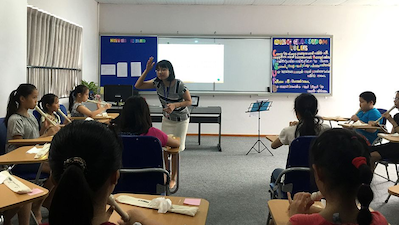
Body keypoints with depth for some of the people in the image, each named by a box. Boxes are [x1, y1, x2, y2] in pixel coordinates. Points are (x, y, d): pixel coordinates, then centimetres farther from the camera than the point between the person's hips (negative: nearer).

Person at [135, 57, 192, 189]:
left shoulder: (179, 85, -27)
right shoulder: (157, 83, -12)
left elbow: (189, 101, -17)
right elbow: (138, 86, -9)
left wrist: (175, 105, -34)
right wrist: (147, 70, -19)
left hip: (181, 120, -4)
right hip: (167, 119, 5)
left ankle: (173, 178, 17)